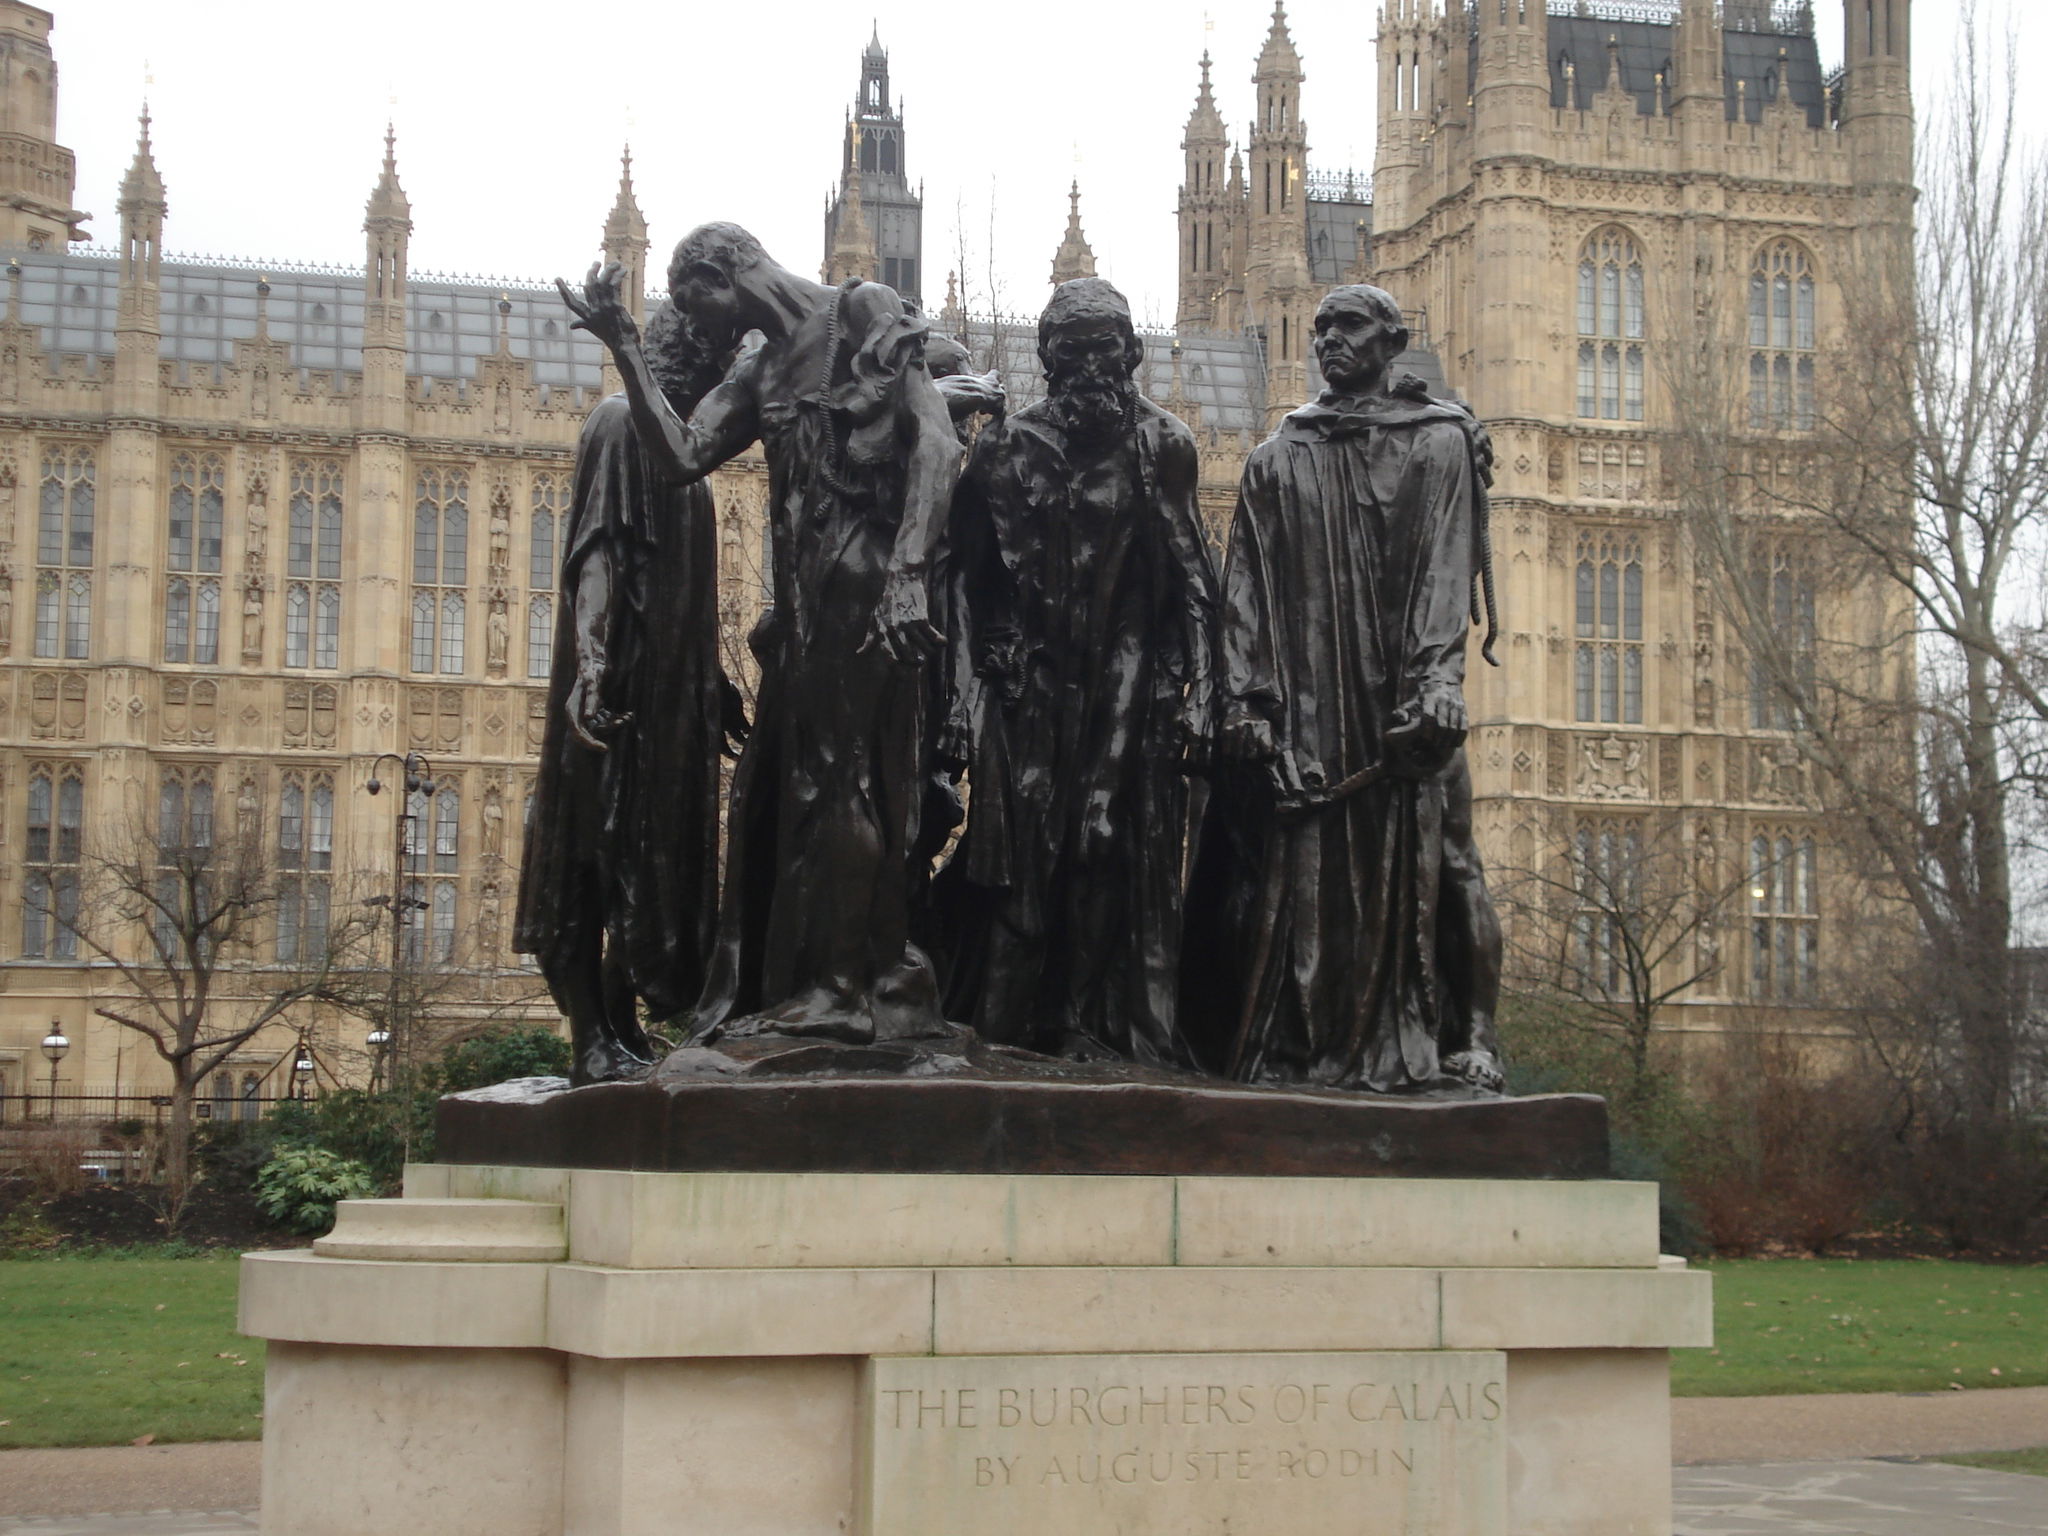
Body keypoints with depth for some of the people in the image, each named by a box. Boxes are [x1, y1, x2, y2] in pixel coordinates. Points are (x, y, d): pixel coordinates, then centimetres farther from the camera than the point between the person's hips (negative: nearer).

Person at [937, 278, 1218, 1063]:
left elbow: (1192, 582, 6)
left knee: (1122, 854, -3)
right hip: (1031, 683, 0)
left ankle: (1121, 1025, 1)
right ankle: (1008, 1023, 1)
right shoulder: (1007, 447, 9)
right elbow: (972, 577, 8)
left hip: (1130, 690, 0)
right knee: (1024, 848, -3)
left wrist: (1193, 688, -1)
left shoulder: (1162, 446, 9)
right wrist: (970, 684, 1)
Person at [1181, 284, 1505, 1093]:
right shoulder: (1278, 458, 18)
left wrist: (1435, 683, -13)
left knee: (1421, 860, -6)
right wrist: (1244, 698, -2)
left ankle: (1456, 1042, -3)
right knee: (1299, 872, -5)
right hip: (1302, 709, 2)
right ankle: (1296, 1047, -3)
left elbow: (1447, 571, 0)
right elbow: (1248, 585, 11)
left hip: (1400, 703, -2)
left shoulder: (1440, 441, 11)